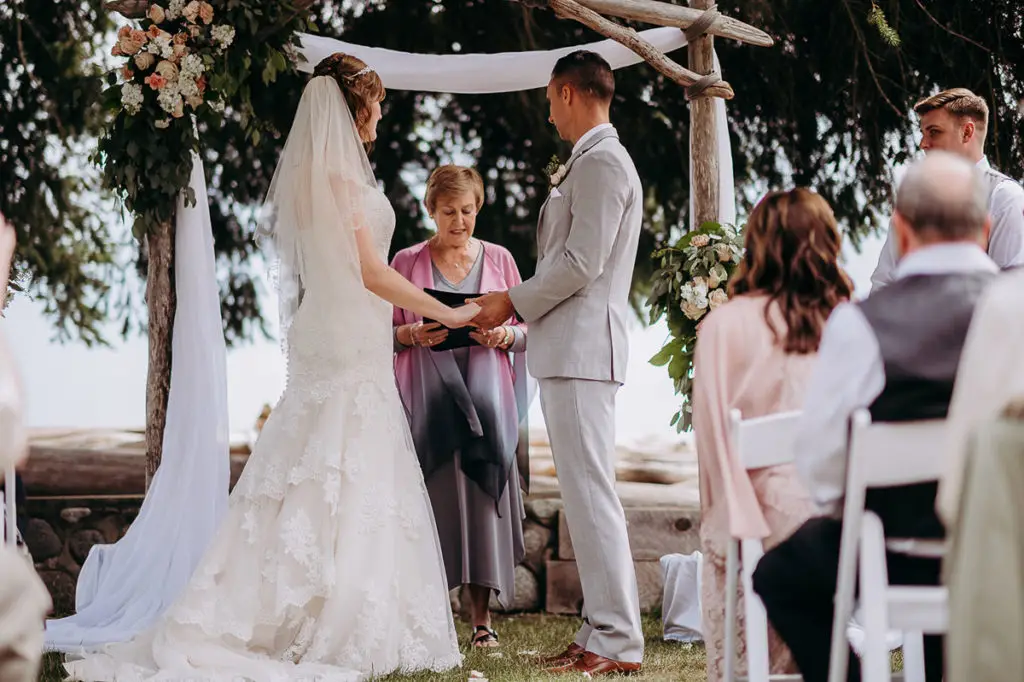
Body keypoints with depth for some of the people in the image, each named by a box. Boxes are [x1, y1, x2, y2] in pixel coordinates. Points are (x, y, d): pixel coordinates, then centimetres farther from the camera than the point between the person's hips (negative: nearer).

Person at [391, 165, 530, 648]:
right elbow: (386, 331, 8)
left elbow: (527, 328, 12)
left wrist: (505, 335, -9)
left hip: (484, 396, 1)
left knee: (482, 496, -5)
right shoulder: (408, 262, 8)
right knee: (432, 497, -7)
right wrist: (414, 334, -12)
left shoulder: (498, 259, 11)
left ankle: (481, 617, -1)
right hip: (427, 398, -1)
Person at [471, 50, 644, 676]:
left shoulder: (601, 162, -11)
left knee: (590, 493, -11)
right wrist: (521, 305, 16)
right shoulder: (593, 162, 21)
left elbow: (581, 263, -18)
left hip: (582, 348, -11)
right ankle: (606, 631, 13)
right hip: (572, 349, 11)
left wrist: (515, 302, -7)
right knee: (586, 493, 10)